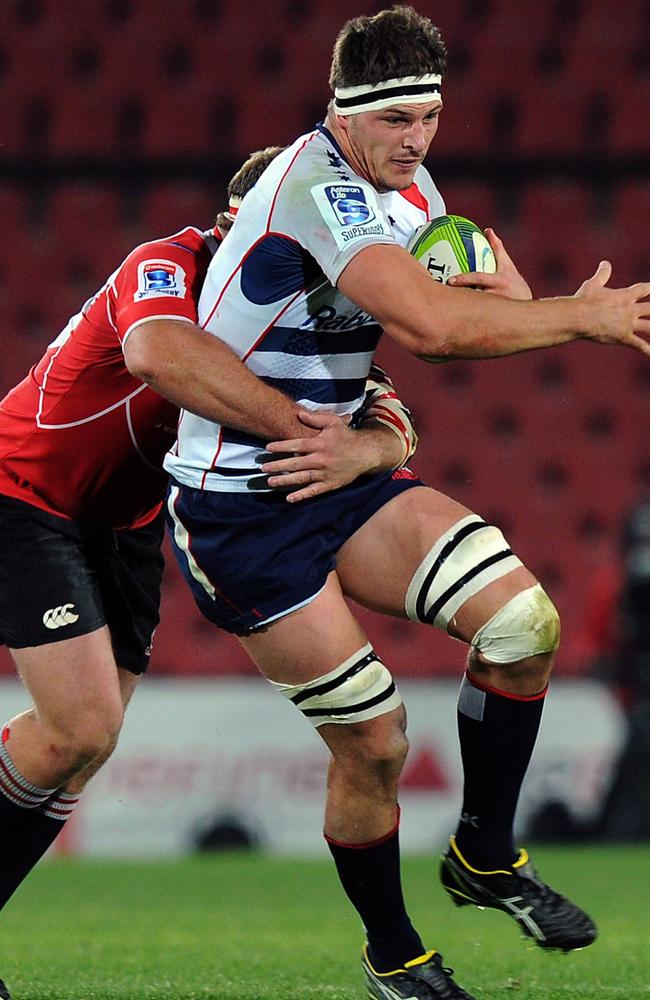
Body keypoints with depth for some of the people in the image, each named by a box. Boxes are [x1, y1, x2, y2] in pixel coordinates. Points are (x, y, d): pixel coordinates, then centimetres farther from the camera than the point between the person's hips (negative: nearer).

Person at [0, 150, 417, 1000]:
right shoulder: (166, 269, -28)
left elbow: (391, 420, -16)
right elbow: (157, 351, -52)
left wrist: (362, 448, -41)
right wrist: (297, 424, -51)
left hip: (125, 524, 8)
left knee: (83, 744, 7)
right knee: (82, 731, -17)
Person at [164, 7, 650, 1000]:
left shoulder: (401, 184, 7)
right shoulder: (316, 186, -22)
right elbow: (433, 325, -32)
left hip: (334, 471, 8)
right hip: (236, 502, -8)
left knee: (523, 619, -10)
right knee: (372, 744, -7)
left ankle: (485, 853, 9)